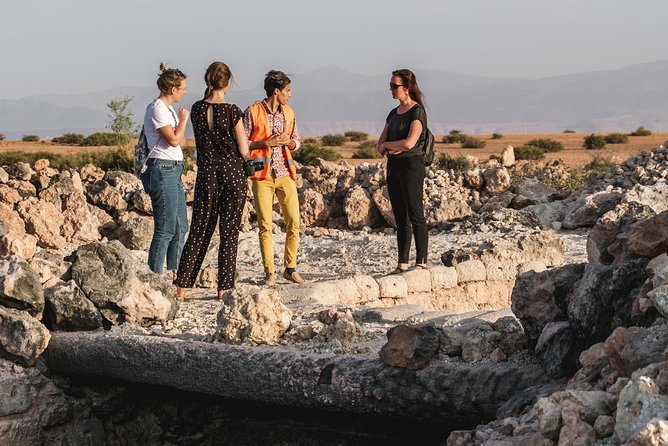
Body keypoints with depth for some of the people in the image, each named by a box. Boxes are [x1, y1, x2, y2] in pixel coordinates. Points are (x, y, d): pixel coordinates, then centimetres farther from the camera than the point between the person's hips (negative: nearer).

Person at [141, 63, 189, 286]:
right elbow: (174, 139, -19)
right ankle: (155, 275, -4)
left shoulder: (167, 109, 17)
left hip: (173, 171, 11)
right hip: (162, 170, -11)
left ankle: (173, 272, 24)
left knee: (180, 226, 15)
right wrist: (183, 119, -6)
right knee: (165, 229, -8)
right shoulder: (158, 109, -13)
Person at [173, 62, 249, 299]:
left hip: (207, 174, 3)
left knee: (199, 230, 10)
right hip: (233, 173, -3)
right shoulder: (232, 111, -11)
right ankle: (224, 287, 6)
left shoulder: (197, 109, 1)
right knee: (229, 231, 5)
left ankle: (182, 284, 4)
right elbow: (243, 151, -8)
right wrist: (243, 134, 13)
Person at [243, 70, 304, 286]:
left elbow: (296, 141, 19)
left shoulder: (288, 112, 12)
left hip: (285, 173, 4)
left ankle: (290, 268, 10)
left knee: (293, 221, -2)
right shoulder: (252, 112, -4)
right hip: (262, 175, -4)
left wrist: (287, 141, -3)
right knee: (265, 225, -3)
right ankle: (269, 272, 5)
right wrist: (265, 143, -15)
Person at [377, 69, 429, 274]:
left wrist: (387, 145, -5)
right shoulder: (394, 113, 15)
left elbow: (409, 143, -20)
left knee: (415, 216, -8)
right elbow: (380, 144, 14)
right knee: (400, 218, 7)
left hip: (411, 165, -8)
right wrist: (392, 149, -8)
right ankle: (402, 263, 9)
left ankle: (421, 263, -7)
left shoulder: (417, 112, -9)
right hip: (393, 166, 8)